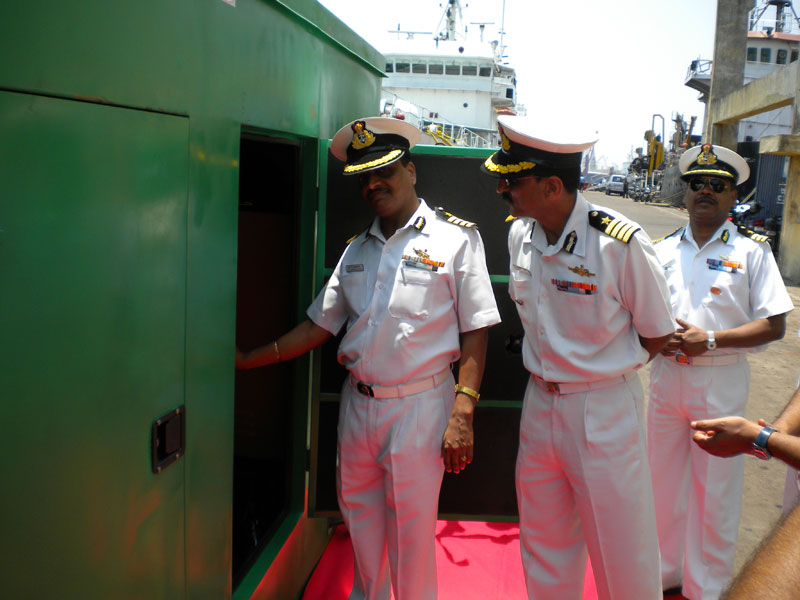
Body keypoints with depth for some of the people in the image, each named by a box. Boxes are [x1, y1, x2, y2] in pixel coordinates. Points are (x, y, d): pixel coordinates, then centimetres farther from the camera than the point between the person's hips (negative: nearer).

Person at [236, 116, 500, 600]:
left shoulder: (456, 239, -5)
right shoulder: (356, 251, 11)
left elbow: (475, 333, -8)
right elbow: (317, 328, 13)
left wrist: (462, 414, -16)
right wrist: (248, 360, 9)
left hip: (419, 406, -5)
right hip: (358, 405, 5)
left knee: (411, 533, 4)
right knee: (360, 522, 17)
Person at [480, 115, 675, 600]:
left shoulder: (622, 244, -20)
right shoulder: (520, 234, -1)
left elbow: (657, 335, -7)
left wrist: (601, 375, -2)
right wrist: (551, 370, 12)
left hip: (604, 411, -5)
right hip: (539, 403, 6)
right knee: (544, 547, 18)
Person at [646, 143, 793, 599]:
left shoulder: (751, 251, -2)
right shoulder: (664, 249, 9)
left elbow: (774, 325, -6)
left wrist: (709, 340, -17)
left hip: (721, 380, -4)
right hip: (666, 375, 4)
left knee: (715, 492, 4)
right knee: (664, 481, 13)